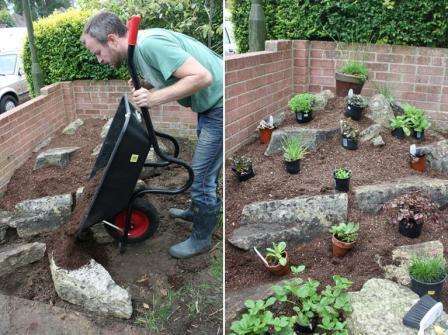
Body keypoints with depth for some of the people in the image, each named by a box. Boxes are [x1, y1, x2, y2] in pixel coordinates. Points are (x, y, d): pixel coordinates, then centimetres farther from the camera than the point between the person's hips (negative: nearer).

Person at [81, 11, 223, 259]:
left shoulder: (149, 45, -26)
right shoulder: (139, 47, 6)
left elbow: (202, 76, -32)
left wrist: (155, 98, -29)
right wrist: (146, 88, -3)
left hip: (220, 105, -10)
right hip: (210, 104, 10)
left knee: (201, 175, -2)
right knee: (204, 167, 25)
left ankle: (201, 238, 17)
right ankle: (197, 211, 47)